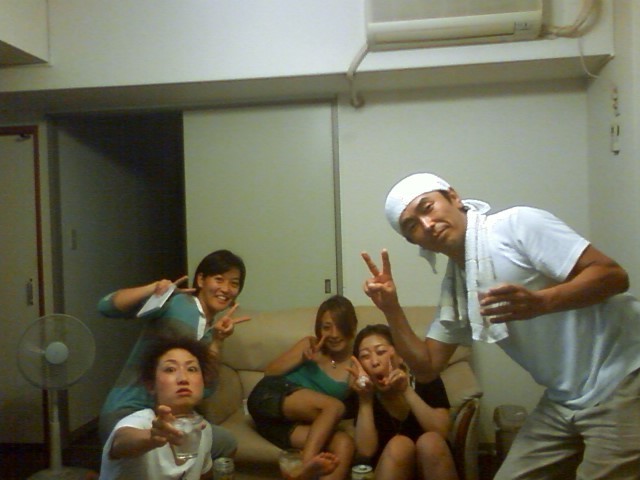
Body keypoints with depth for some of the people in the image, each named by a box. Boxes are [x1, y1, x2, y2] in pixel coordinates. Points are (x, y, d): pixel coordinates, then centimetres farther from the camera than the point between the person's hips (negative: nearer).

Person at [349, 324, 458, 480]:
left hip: (432, 464, 0)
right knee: (399, 445, -30)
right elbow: (366, 451, -18)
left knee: (430, 441, -30)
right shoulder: (361, 393, -8)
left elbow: (442, 431, -21)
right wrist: (365, 398, -26)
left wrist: (407, 391, -28)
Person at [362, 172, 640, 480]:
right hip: (564, 399, 7)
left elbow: (614, 275, -18)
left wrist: (539, 303, -34)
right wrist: (391, 309, -7)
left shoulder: (517, 223, -15)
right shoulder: (453, 287, 5)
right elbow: (426, 368, 5)